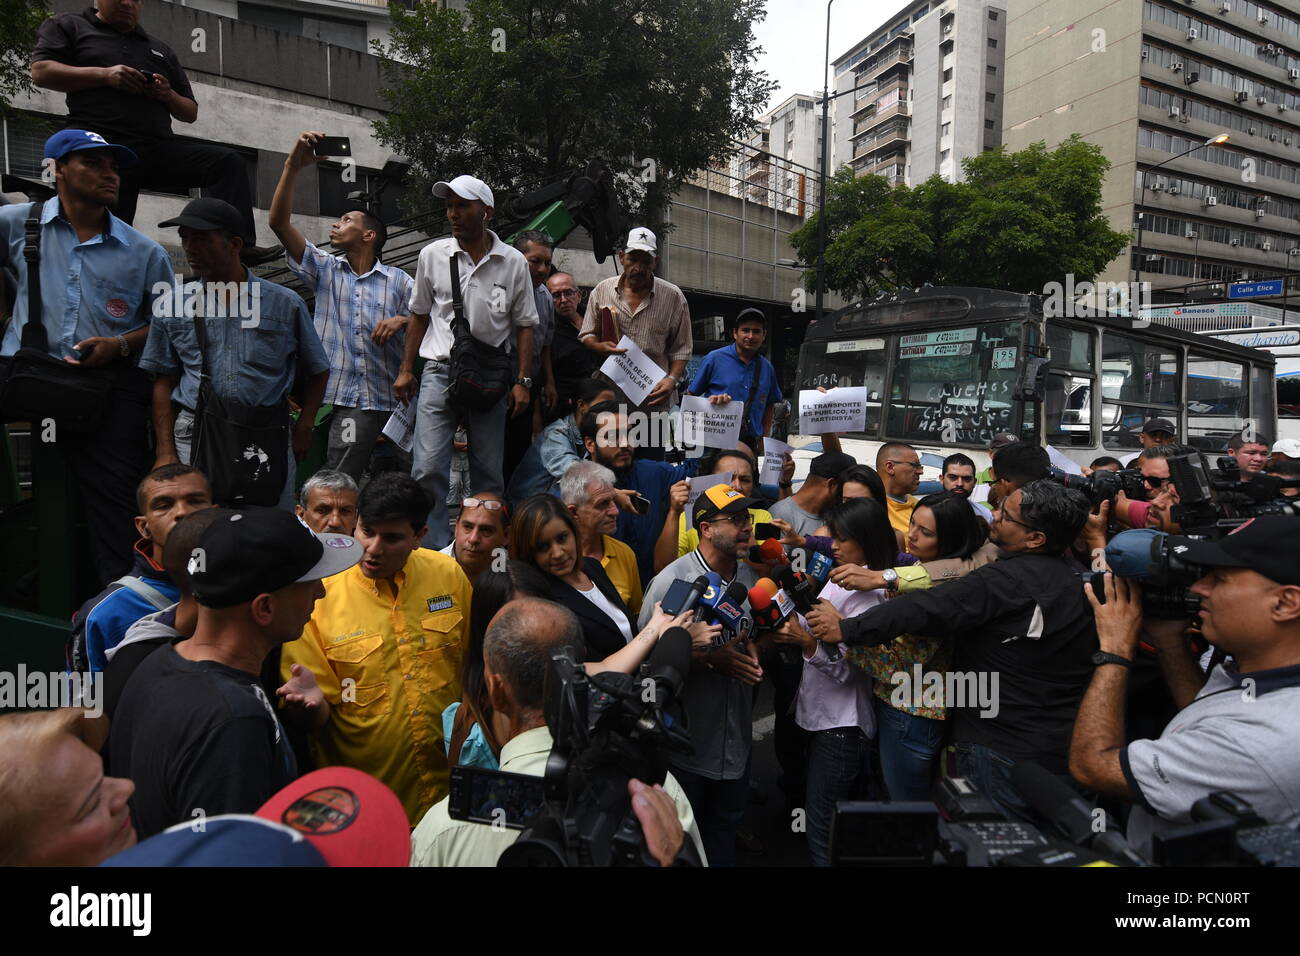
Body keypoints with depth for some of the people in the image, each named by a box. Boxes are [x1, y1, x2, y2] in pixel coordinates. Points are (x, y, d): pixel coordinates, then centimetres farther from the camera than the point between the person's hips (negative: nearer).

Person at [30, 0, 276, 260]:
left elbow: (190, 113, 27)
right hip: (101, 148, -2)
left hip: (158, 148, 3)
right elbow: (41, 72, 3)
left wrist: (169, 95, 3)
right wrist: (104, 74, -9)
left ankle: (239, 247, -34)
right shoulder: (68, 26, 19)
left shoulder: (161, 50, 29)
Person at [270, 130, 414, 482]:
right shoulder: (325, 270, 13)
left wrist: (402, 320, -15)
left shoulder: (399, 281, 9)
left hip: (396, 399, -1)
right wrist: (293, 166, -3)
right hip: (347, 401, 1)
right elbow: (279, 222, 5)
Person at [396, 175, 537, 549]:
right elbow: (419, 315, 13)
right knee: (428, 468, -9)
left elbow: (524, 326, 5)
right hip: (440, 372, 0)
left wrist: (522, 382, -2)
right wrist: (406, 370, 10)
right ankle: (433, 550, 1)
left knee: (489, 473, 7)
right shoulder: (432, 255, 5)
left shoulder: (513, 262, 2)